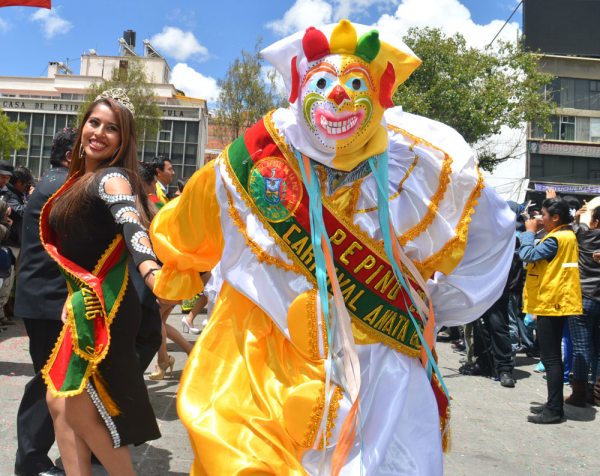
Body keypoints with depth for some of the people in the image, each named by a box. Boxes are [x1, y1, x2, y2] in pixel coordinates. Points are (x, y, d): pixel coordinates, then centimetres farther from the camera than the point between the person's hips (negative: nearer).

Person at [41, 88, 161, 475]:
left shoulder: (112, 178, -13)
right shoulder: (80, 180, 13)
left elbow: (133, 227, -33)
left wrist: (152, 273, -51)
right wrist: (73, 296, 18)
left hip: (104, 303, -9)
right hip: (84, 302, 9)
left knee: (74, 404, -4)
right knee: (62, 402, 11)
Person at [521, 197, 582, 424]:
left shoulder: (556, 239, -18)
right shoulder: (568, 236, 13)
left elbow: (527, 254, -21)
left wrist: (529, 231, -9)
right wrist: (533, 232, 6)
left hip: (550, 303, -10)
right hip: (557, 302, 10)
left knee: (550, 357, -6)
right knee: (553, 356, 15)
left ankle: (554, 409, -2)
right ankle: (554, 404, 22)